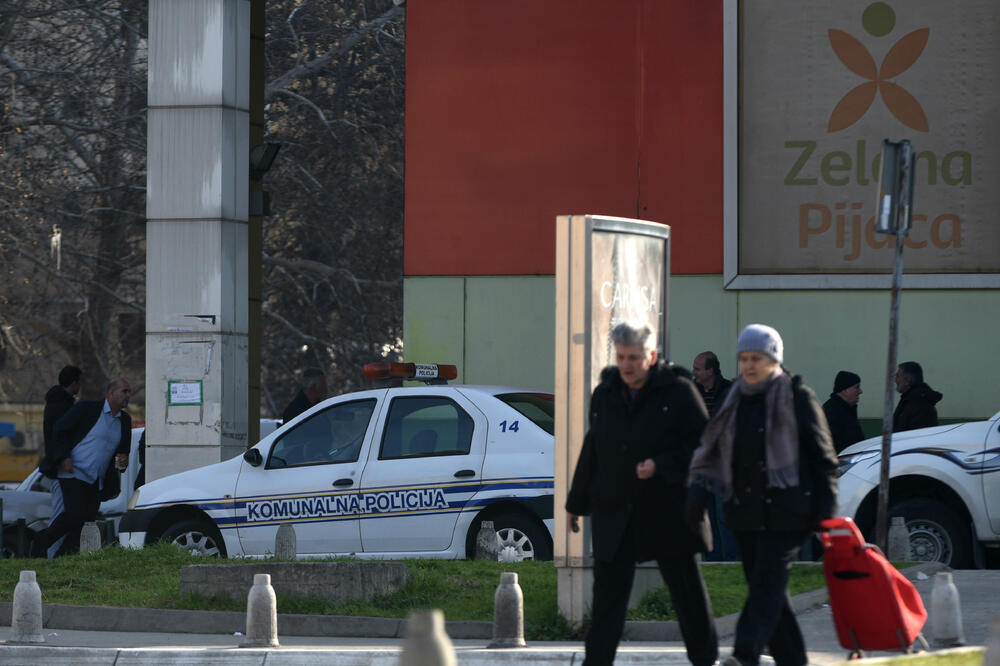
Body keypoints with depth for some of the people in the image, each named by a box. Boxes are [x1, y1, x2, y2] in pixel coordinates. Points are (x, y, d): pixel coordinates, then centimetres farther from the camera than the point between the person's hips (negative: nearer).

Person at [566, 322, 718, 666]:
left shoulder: (678, 392, -5)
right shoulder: (604, 395, 9)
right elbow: (591, 451, 19)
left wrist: (662, 465, -18)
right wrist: (577, 502, 21)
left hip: (667, 512, -3)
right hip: (614, 514, 4)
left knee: (688, 590, 5)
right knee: (608, 592, 2)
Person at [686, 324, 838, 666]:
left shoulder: (797, 398, -2)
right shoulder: (734, 401, 12)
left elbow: (822, 455, -1)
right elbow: (711, 451, 15)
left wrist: (825, 508, -7)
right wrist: (698, 489, 0)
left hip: (784, 510, -6)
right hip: (745, 512, 6)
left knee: (767, 582, -16)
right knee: (767, 587, 7)